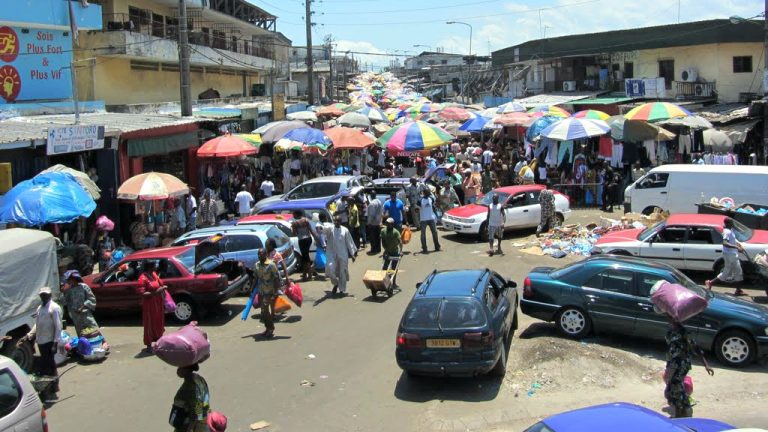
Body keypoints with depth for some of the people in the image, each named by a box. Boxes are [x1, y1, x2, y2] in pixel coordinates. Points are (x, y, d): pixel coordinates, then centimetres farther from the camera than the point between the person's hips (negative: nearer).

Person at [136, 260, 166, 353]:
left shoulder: (154, 274, 6)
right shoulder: (143, 278, -19)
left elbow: (159, 284, 21)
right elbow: (141, 294, -24)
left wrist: (163, 288, -2)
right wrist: (155, 293, -29)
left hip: (158, 303, 8)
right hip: (149, 305, -8)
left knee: (159, 323, 20)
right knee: (149, 324, 1)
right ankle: (149, 346, 11)